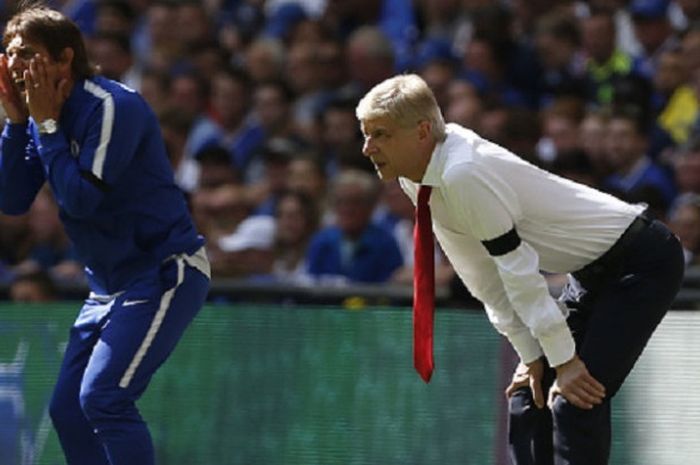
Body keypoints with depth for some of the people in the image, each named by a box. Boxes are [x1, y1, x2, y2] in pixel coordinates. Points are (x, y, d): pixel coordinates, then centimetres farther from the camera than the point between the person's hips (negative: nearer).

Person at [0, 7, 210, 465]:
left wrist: (46, 123, -17)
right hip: (110, 284, 9)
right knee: (68, 410, 7)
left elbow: (81, 199, -24)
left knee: (103, 397, -22)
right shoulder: (42, 116, 6)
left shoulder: (112, 106, -19)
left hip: (164, 274, -9)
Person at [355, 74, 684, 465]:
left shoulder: (463, 175, -30)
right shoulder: (417, 179, 0)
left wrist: (564, 359, -22)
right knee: (529, 396, 6)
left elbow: (518, 269, -27)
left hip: (643, 263, -10)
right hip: (595, 269, 10)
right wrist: (531, 355, 3)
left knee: (576, 400, -18)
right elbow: (482, 275, 5)